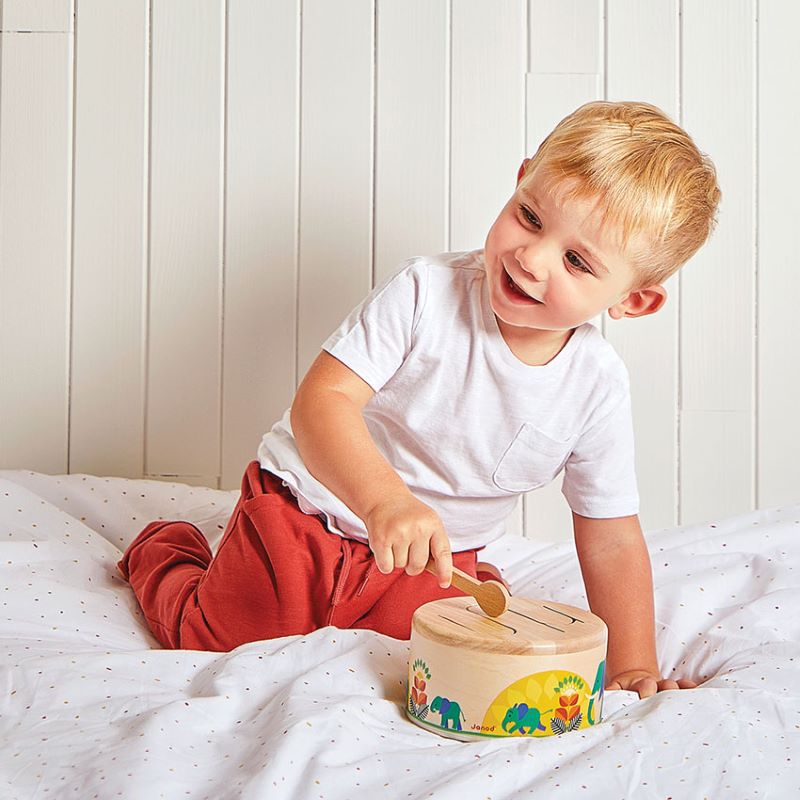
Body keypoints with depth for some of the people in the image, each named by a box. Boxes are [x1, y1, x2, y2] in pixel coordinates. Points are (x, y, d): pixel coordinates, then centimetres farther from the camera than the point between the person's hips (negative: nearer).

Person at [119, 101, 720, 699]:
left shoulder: (598, 385, -13)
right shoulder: (426, 293, -22)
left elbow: (613, 540, -4)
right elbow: (319, 402, -31)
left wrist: (633, 667, -9)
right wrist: (384, 499, -48)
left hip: (433, 559, 3)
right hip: (310, 511, -2)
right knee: (219, 646, -6)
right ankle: (163, 553, 27)